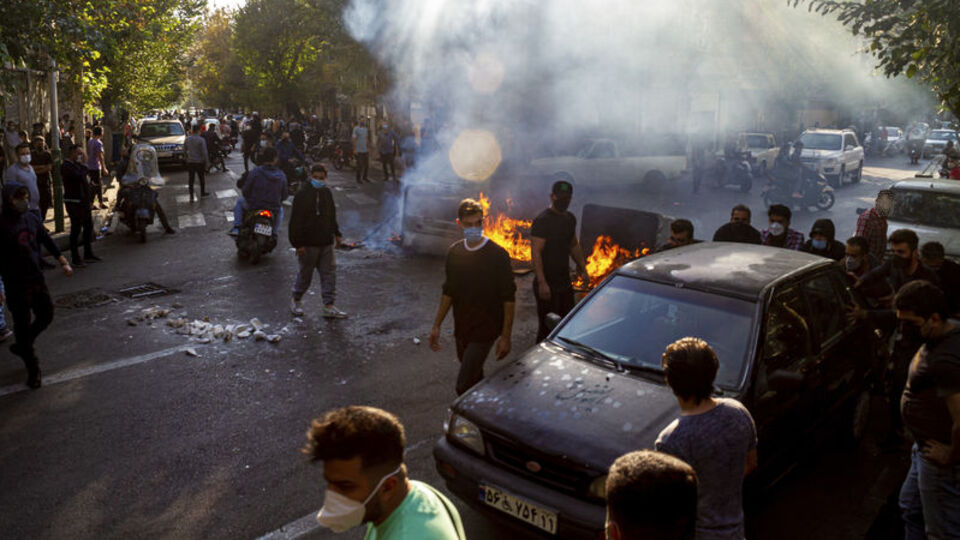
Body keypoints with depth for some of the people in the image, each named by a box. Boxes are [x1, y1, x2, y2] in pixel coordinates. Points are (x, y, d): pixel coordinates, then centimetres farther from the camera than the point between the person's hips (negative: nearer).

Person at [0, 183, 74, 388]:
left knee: (46, 316, 14)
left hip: (37, 279, 6)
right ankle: (32, 368, 17)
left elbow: (47, 241, 17)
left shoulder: (31, 218, 4)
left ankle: (22, 346, 39)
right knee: (23, 324, 4)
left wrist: (63, 262, 15)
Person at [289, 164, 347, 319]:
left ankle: (329, 306, 8)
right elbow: (295, 221, -13)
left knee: (329, 273, 4)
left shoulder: (327, 193, 9)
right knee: (306, 273, 6)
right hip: (308, 243, -6)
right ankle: (296, 300, 28)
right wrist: (297, 243, -16)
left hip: (326, 242, 6)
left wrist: (337, 234, 21)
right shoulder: (302, 195, -11)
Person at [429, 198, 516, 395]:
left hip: (485, 330, -6)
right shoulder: (454, 252, 3)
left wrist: (506, 336, -13)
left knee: (464, 386, -11)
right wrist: (436, 326, 11)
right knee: (474, 378, 20)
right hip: (461, 328, 6)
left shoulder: (497, 255, -14)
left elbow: (508, 298, -11)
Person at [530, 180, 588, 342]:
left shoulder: (570, 219, 11)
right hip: (547, 284, -8)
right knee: (547, 328, -3)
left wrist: (582, 267, 23)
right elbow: (536, 252, -21)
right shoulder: (542, 220, -15)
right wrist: (542, 283, -27)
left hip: (565, 282, 8)